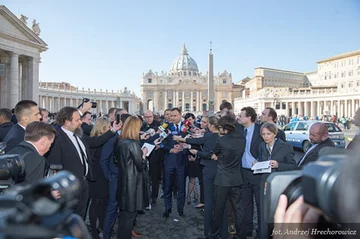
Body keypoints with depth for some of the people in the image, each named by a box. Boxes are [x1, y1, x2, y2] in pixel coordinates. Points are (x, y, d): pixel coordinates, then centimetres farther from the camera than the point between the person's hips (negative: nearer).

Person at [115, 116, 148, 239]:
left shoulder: (120, 142, 3)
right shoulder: (133, 144, -21)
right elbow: (141, 166, -17)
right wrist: (144, 154, -1)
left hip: (123, 181, 8)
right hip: (132, 183, -8)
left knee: (124, 213, 21)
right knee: (129, 214, 6)